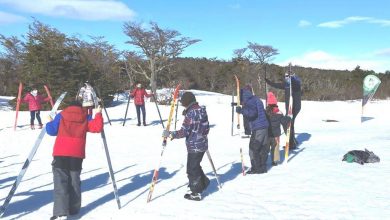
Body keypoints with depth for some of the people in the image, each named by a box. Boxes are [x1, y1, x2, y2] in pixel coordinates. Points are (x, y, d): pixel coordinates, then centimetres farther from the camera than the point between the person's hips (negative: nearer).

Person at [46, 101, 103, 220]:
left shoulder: (61, 115, 10)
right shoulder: (86, 117, 10)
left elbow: (52, 131, 9)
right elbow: (97, 127, -2)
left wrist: (49, 123, 29)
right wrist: (98, 115, 13)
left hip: (61, 153, -1)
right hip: (77, 154, 2)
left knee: (60, 183, -2)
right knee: (74, 181, 15)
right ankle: (73, 209, 21)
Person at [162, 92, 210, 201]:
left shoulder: (190, 114, -21)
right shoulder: (202, 110, 5)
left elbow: (184, 132, -22)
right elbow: (206, 128, 14)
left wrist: (170, 134, -14)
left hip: (194, 146, -8)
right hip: (203, 144, 8)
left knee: (192, 169, 5)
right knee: (195, 166, 25)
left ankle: (196, 193, 15)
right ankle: (203, 182, 38)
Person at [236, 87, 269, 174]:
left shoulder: (250, 102, -9)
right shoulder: (257, 99, 19)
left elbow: (252, 113, -24)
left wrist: (242, 110, -26)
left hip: (257, 128, -9)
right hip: (264, 127, 9)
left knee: (253, 149, -2)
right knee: (263, 148, 13)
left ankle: (256, 168, 1)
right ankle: (263, 167, 19)